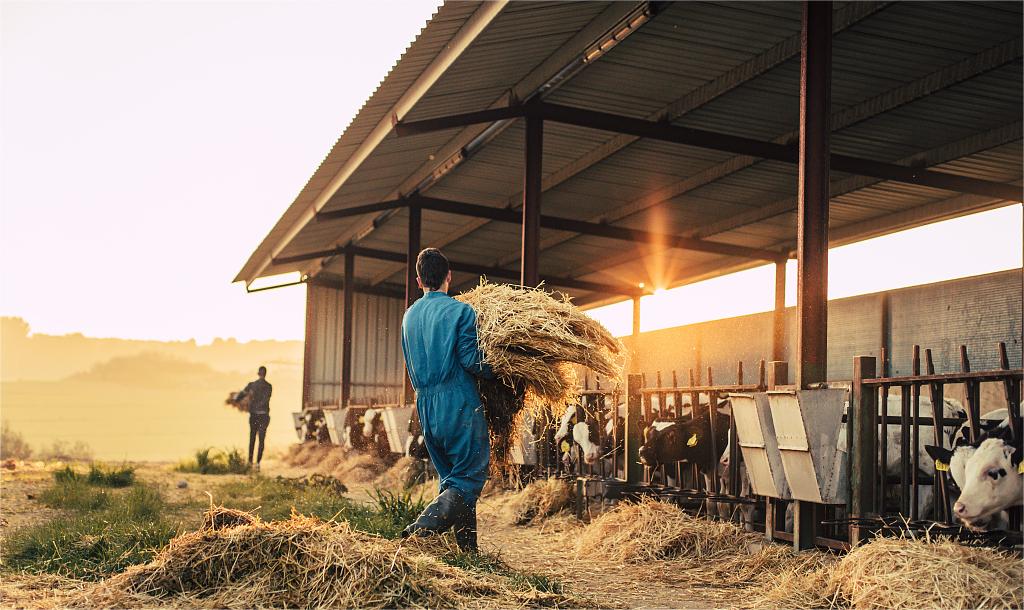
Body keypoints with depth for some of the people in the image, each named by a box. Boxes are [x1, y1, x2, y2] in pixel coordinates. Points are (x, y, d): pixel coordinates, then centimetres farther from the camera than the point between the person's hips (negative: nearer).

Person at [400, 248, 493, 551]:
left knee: (451, 476, 15)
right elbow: (469, 359, -14)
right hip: (458, 403, -7)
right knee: (470, 475, -3)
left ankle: (467, 548, 14)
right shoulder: (461, 311, -7)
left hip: (426, 405, 7)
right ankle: (427, 522, -25)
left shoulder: (410, 316, 13)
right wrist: (497, 374, 1)